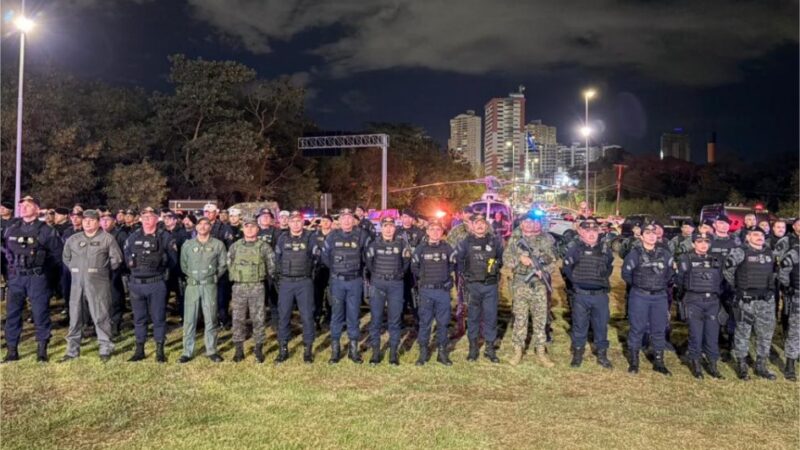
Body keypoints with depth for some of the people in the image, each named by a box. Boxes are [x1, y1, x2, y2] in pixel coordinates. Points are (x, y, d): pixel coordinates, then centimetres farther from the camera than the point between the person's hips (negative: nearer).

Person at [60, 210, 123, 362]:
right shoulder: (73, 239, 12)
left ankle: (105, 349, 8)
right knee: (75, 316, 10)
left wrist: (103, 270, 3)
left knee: (100, 316, -1)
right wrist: (76, 269, 13)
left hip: (98, 283, -4)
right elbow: (66, 257, 23)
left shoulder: (107, 238, -2)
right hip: (77, 282, 4)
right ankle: (72, 350, 20)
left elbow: (116, 258, 0)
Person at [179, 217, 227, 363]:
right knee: (189, 319, 2)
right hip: (192, 285, 1)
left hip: (209, 285, -1)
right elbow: (183, 265, 14)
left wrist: (214, 277, 3)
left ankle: (211, 351, 15)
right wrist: (191, 276, 9)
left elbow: (223, 264, 7)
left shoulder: (218, 244, 2)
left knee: (211, 319, 4)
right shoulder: (187, 244, 5)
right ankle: (187, 352, 11)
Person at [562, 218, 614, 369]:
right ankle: (577, 353, 19)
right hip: (580, 295, -2)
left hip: (600, 295, 3)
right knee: (579, 325, 6)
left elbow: (610, 266, 22)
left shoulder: (605, 249, 7)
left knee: (601, 325, 9)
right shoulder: (575, 249, -3)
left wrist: (604, 276, 9)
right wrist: (575, 280, -4)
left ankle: (602, 354, 22)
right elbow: (567, 268, 1)